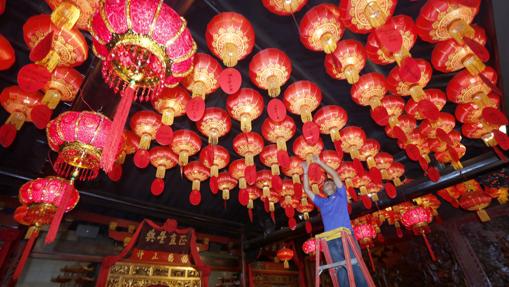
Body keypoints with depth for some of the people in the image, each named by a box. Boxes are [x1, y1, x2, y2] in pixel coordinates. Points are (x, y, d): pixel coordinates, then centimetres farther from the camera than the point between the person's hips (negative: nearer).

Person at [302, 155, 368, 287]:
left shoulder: (340, 195, 18)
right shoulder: (321, 202, 25)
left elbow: (335, 175, 8)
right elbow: (307, 189, 22)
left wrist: (319, 162, 7)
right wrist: (306, 171, 19)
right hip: (331, 239, 2)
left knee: (356, 266, -10)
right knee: (340, 270, -5)